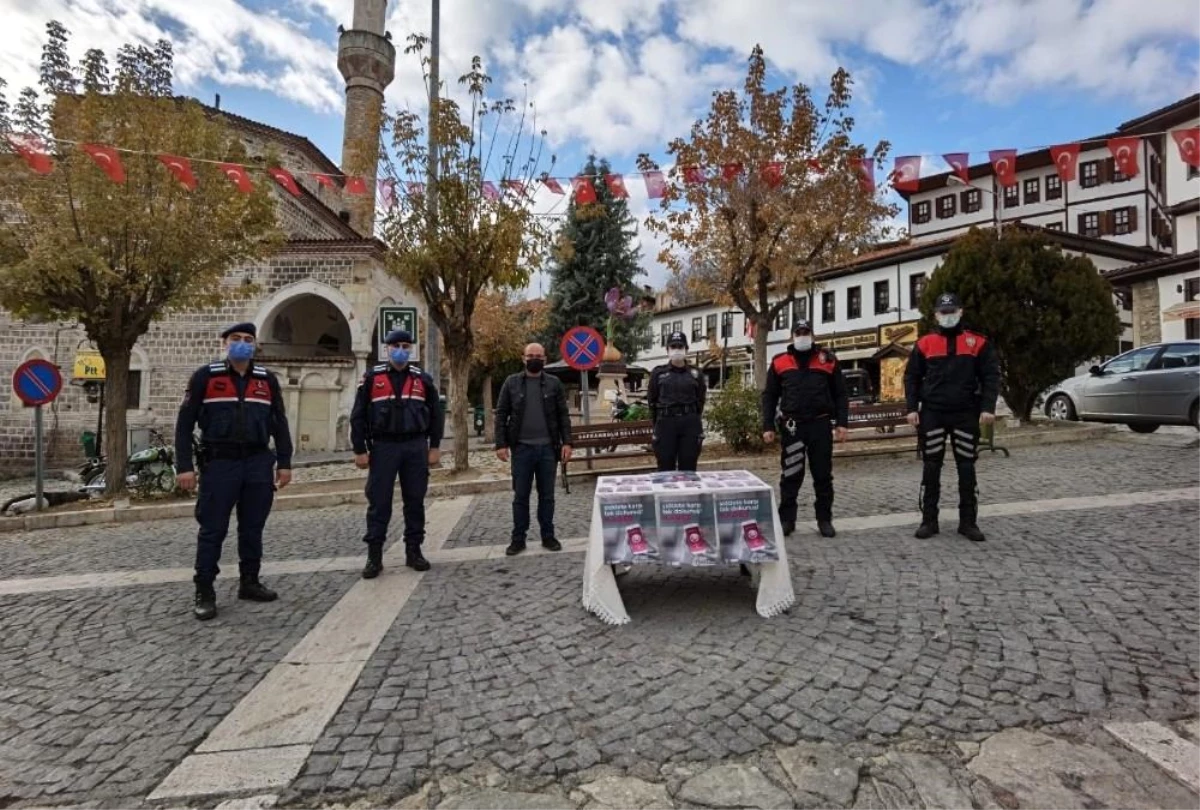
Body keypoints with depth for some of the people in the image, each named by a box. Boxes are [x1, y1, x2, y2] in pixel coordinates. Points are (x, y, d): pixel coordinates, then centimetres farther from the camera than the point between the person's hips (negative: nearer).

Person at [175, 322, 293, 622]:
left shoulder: (267, 379, 8)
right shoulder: (205, 376, -1)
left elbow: (280, 423, 11)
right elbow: (185, 423, -1)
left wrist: (284, 463, 6)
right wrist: (184, 466, -7)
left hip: (259, 463, 3)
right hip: (219, 463, -3)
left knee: (253, 528, 11)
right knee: (212, 530, 2)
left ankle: (249, 583, 24)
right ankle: (204, 592, 14)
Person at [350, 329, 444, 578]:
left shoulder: (423, 379, 6)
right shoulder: (371, 378, 1)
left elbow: (436, 414, 10)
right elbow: (358, 416, 1)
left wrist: (435, 447, 5)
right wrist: (360, 450, -4)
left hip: (415, 447, 2)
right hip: (383, 447, -1)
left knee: (415, 501, 7)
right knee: (378, 502, 1)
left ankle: (413, 551, 18)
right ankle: (374, 556, 11)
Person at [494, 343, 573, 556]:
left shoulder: (554, 384, 5)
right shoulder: (511, 383, 3)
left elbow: (563, 415, 4)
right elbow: (501, 415, 2)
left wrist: (566, 442, -6)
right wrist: (501, 444, -6)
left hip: (547, 448, 1)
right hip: (521, 448, 0)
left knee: (547, 495, 9)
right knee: (520, 496, 6)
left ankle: (548, 536, 19)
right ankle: (518, 538, 16)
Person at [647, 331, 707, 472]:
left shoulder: (695, 373, 6)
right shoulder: (658, 373, 3)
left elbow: (700, 400, 11)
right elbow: (651, 401, 7)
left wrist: (692, 420, 11)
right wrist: (658, 422, 8)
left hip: (690, 423, 1)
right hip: (665, 423, -1)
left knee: (688, 469, 6)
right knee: (665, 469, 3)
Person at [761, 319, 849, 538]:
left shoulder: (828, 360, 8)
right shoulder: (779, 362, 7)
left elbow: (840, 394, 8)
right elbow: (769, 396, 7)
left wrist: (842, 422, 0)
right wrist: (768, 425, 0)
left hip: (821, 425, 1)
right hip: (792, 426, 0)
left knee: (823, 475, 8)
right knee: (791, 476, 4)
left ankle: (825, 519, 19)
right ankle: (786, 519, 13)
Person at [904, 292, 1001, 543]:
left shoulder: (978, 343, 4)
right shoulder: (924, 344, 5)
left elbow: (991, 376, 2)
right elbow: (912, 377, 6)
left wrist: (987, 407, -8)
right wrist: (912, 408, -2)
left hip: (966, 414, 0)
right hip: (932, 414, 0)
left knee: (967, 469, 5)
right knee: (931, 468, 4)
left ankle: (968, 522, 15)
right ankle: (929, 520, 11)